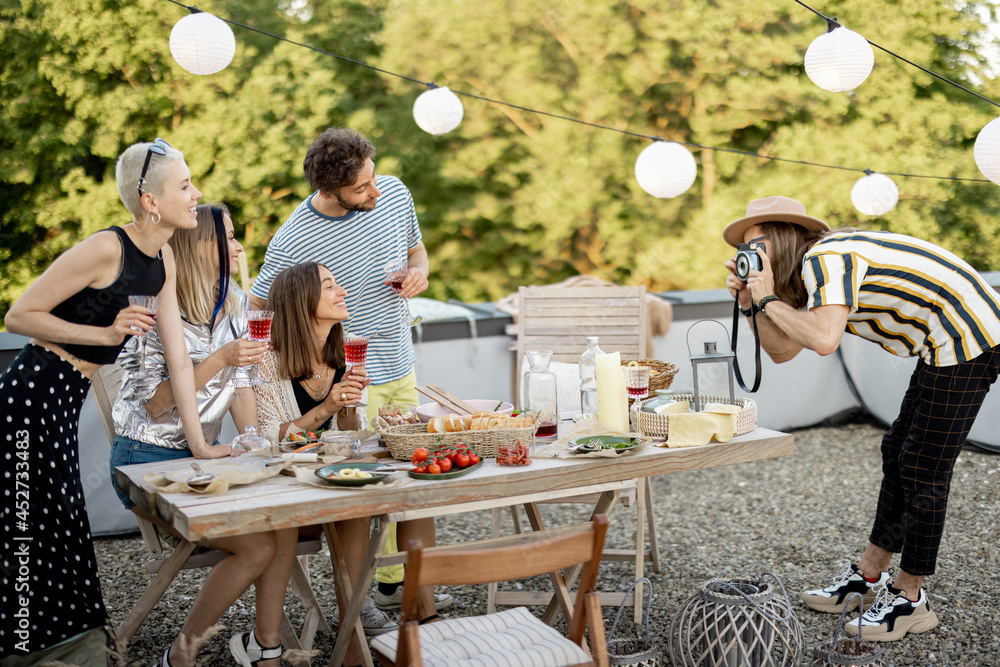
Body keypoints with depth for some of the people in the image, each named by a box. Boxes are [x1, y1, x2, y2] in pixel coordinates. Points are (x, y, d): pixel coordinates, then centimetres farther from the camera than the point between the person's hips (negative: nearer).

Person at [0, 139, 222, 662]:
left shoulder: (163, 259, 5)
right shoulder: (105, 250, -20)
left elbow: (177, 357, 7)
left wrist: (199, 443, 6)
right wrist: (106, 333, -20)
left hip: (66, 402, 8)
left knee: (59, 521, 18)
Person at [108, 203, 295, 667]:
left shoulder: (235, 303, 7)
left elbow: (240, 386, 11)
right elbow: (155, 405, -18)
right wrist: (219, 360, -27)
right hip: (149, 460, -7)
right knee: (257, 547, -20)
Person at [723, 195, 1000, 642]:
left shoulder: (824, 258, -17)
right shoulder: (818, 267, 14)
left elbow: (824, 340, -32)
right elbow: (782, 351, 15)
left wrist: (769, 298, -19)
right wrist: (750, 301, 3)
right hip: (950, 344, 11)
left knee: (922, 471, -4)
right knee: (898, 454, 15)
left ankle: (909, 600, 9)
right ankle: (869, 576, 26)